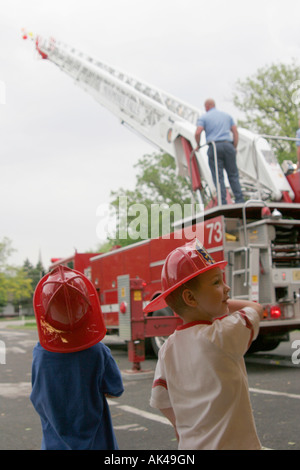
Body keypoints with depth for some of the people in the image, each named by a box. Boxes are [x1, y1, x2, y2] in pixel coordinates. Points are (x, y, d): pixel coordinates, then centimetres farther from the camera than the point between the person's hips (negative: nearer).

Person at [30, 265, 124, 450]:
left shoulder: (40, 354, -16)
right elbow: (115, 389, -7)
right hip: (96, 442, -2)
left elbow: (37, 400, -1)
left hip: (55, 443, 2)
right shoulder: (98, 353, -21)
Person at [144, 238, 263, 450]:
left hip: (190, 445, 6)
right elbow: (256, 308, -2)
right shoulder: (223, 335, -20)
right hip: (233, 444, -6)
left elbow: (161, 402, 7)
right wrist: (222, 305, 9)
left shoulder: (167, 349, -1)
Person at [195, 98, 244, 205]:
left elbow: (197, 133, -6)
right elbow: (235, 132, 13)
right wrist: (234, 147, 17)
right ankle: (240, 200, 2)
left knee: (218, 176, -2)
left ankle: (223, 203, -6)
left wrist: (198, 145, 9)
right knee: (233, 174, 8)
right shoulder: (227, 115, 20)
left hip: (214, 147, -3)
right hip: (228, 145, 3)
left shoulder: (203, 117, 8)